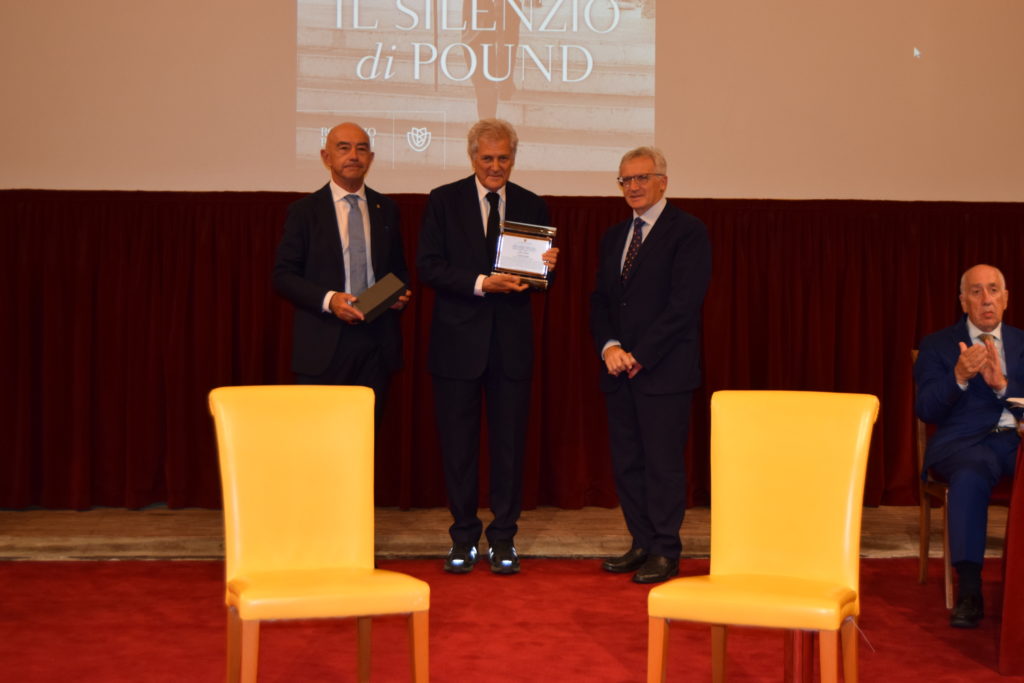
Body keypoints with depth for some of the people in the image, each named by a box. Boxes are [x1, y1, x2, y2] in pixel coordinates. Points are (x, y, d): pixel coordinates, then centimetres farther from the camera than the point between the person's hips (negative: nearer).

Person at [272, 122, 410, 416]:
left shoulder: (386, 209, 12)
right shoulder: (304, 211, 2)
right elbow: (283, 276, -2)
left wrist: (399, 294, -2)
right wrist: (328, 300, -17)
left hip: (376, 343, 3)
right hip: (323, 345, -3)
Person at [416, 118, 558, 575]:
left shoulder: (532, 207, 8)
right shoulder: (443, 201, 2)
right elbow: (428, 267, -7)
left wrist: (545, 267, -14)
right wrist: (481, 283, -19)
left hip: (511, 343, 2)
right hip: (458, 340, -1)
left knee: (510, 443, 5)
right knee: (458, 444, 6)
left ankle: (503, 538, 16)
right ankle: (464, 537, 18)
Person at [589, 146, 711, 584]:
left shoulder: (688, 232, -5)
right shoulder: (613, 237, 17)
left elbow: (684, 303, -13)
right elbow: (599, 300, 15)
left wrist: (639, 355, -14)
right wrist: (609, 347, -4)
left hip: (664, 371, -7)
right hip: (619, 369, 7)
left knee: (663, 463, -3)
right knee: (626, 463, 9)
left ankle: (666, 552, 5)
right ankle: (642, 544, 18)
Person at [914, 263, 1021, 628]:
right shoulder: (937, 345, 14)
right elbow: (926, 410, 3)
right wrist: (959, 376, -14)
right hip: (963, 441, -2)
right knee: (971, 474, -39)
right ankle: (969, 591, -35)